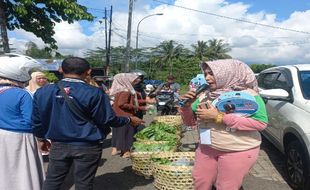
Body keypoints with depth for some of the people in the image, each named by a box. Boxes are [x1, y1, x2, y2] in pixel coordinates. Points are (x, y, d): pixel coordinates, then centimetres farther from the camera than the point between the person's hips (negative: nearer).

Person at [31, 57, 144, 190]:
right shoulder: (94, 93, -16)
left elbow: (37, 120, 7)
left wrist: (41, 138, 24)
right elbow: (109, 120, -10)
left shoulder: (43, 91, -2)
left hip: (58, 144, 4)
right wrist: (129, 120, 7)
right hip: (87, 146, -3)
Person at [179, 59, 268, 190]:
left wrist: (218, 117, -27)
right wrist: (186, 106, -13)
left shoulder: (247, 95, -12)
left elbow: (261, 123, -25)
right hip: (207, 148, 5)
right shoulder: (204, 96, 3)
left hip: (238, 151, -5)